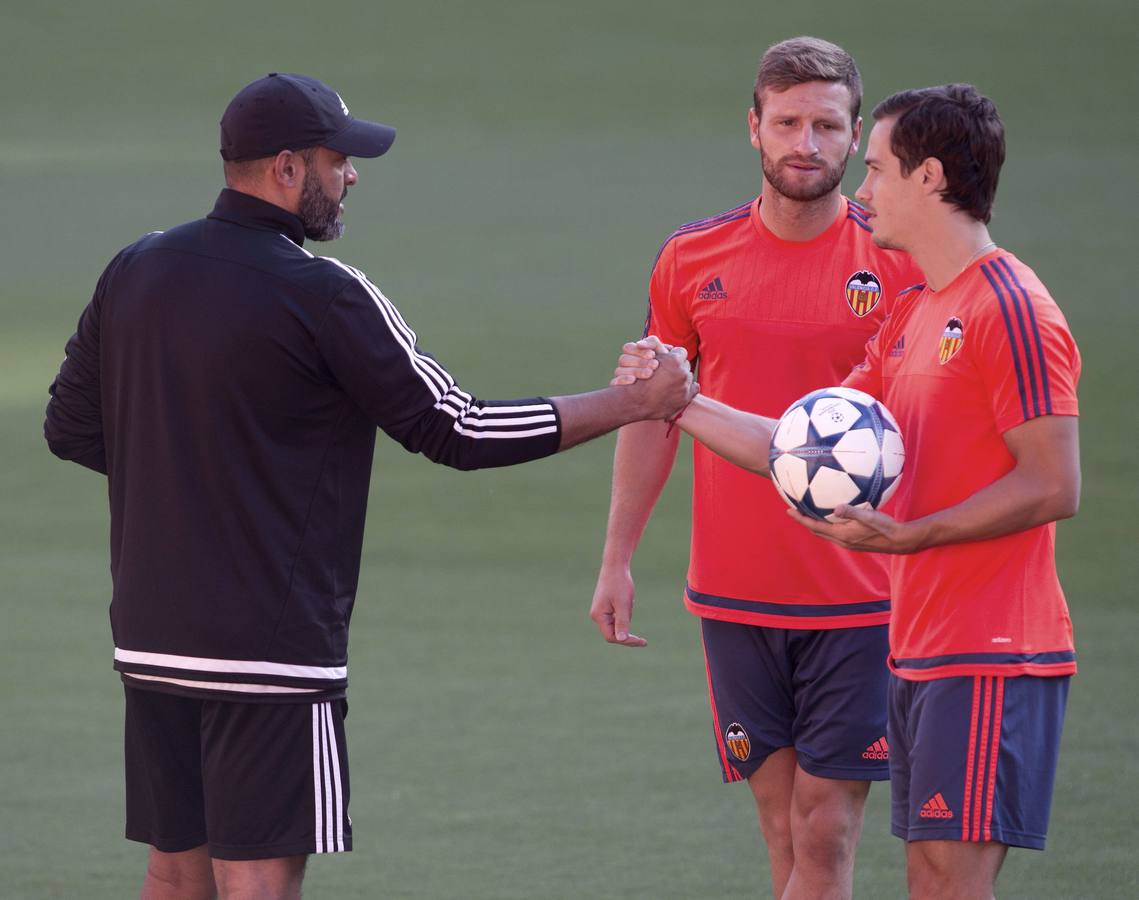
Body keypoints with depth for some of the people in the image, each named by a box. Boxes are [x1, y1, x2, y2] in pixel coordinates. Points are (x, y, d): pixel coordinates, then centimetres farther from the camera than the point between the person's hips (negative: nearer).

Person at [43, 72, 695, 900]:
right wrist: (633, 404, -2)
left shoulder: (133, 272, 6)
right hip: (272, 648, -7)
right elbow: (457, 431, -9)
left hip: (150, 637, 7)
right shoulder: (321, 296, -13)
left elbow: (71, 429, 13)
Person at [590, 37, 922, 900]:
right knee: (783, 825, 7)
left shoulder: (899, 262, -3)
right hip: (734, 594, 3)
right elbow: (653, 415, 14)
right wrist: (617, 559, 10)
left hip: (859, 599, -3)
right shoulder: (693, 259, 5)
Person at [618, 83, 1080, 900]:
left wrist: (904, 537, -19)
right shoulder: (912, 318, 19)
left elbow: (1054, 487, -16)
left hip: (992, 659, -9)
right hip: (922, 647, 9)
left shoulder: (1010, 310, -12)